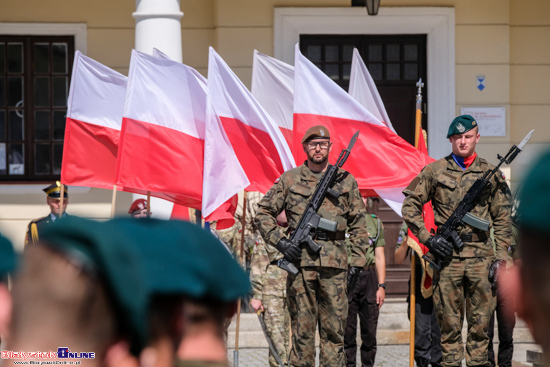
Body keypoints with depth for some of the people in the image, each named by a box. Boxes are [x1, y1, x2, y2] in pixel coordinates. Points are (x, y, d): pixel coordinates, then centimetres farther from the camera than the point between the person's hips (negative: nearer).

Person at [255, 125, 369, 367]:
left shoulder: (345, 181, 10)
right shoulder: (289, 180, 7)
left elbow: (358, 224, 12)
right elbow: (263, 213, 9)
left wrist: (358, 261, 5)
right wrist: (279, 240, -5)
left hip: (334, 264, 1)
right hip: (300, 261, -1)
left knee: (334, 327, 2)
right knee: (302, 326, 2)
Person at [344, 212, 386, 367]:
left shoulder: (375, 222, 14)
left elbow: (379, 257, 14)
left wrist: (381, 286, 7)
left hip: (369, 278, 3)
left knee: (370, 330, 4)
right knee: (347, 330, -2)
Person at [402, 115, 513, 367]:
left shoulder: (491, 174, 8)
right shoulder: (435, 171, 5)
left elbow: (502, 220, 10)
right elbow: (409, 206, 8)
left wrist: (500, 258, 2)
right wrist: (427, 238, -3)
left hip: (481, 256, 1)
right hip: (447, 255, -1)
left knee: (480, 322, 3)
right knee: (449, 324, 1)